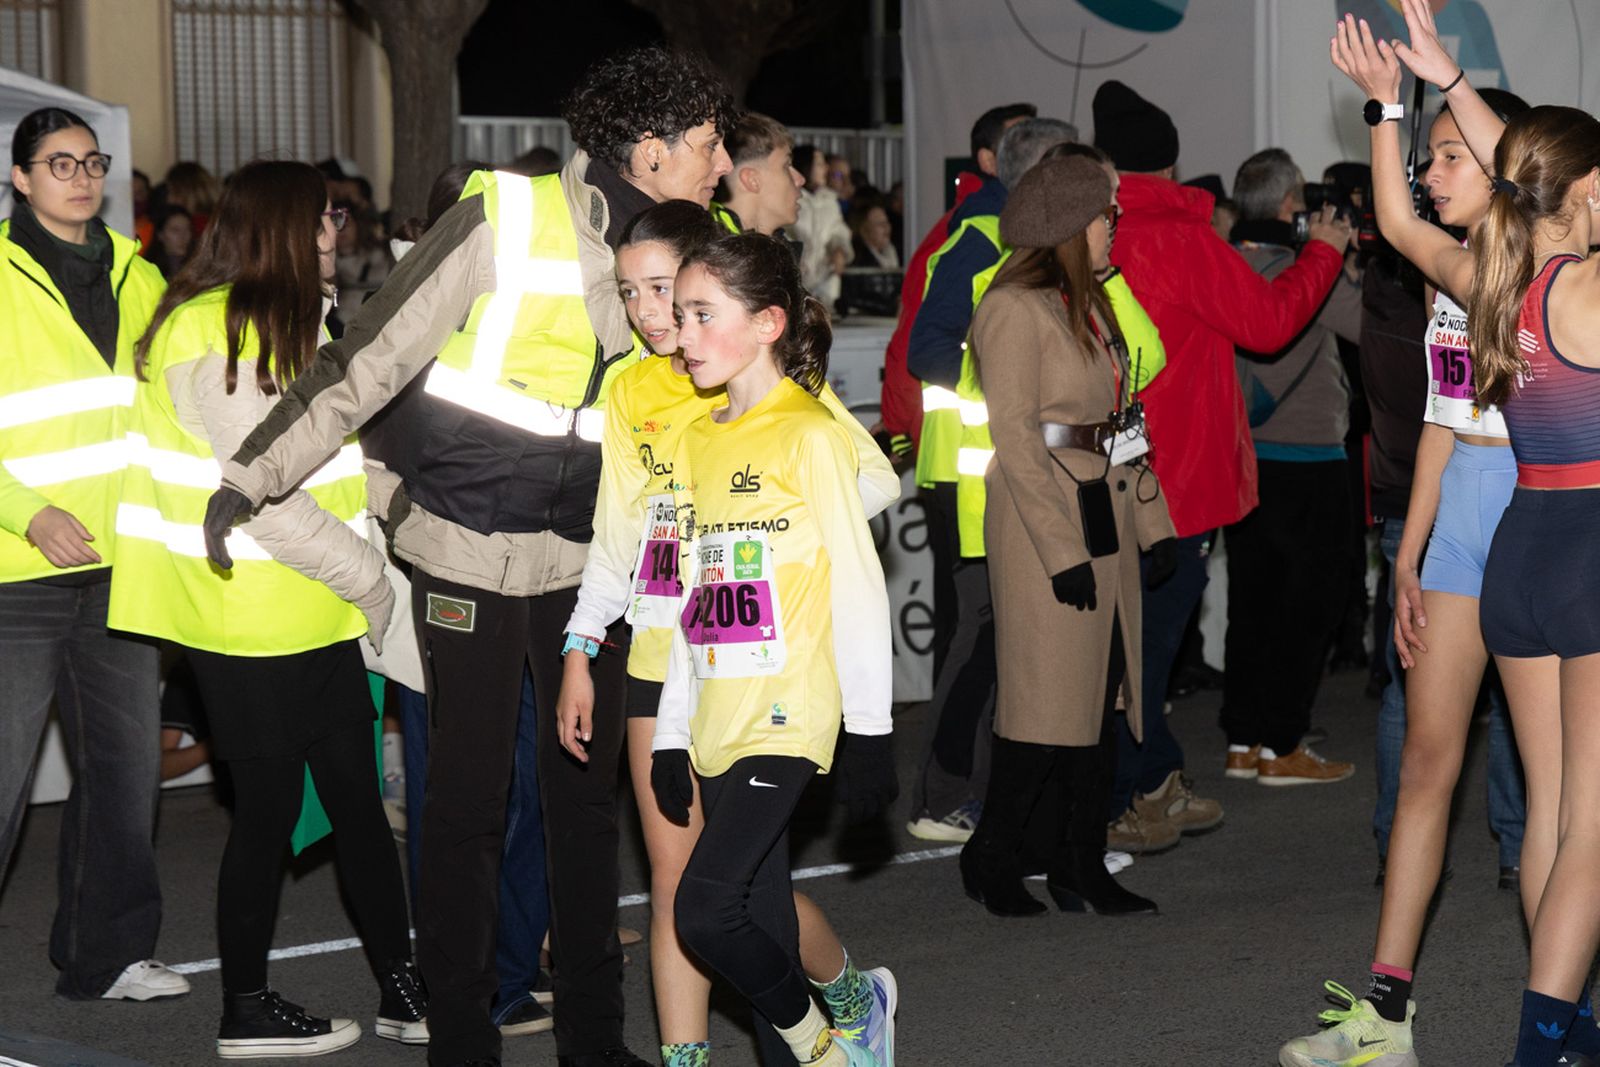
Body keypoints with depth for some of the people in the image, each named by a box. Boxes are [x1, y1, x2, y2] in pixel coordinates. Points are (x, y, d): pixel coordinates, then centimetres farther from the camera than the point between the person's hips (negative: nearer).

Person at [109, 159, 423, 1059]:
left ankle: (403, 986, 19)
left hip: (314, 613, 9)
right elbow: (264, 498, -22)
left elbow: (338, 460, 16)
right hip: (253, 621, -9)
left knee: (356, 793, 11)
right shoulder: (218, 336, -17)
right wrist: (370, 580, -14)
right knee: (271, 807, 2)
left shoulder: (289, 324, 15)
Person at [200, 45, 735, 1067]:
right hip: (469, 554, -5)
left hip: (585, 560, 5)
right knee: (467, 800, 2)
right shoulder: (506, 223, -14)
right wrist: (255, 473, -11)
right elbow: (372, 359, -11)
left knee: (589, 794, 10)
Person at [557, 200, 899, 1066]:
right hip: (661, 662, 5)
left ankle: (856, 994, 25)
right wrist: (579, 654, 12)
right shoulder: (632, 392, 10)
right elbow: (615, 538, 15)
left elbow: (875, 479, -11)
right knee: (674, 880, 5)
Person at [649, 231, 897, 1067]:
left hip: (787, 716, -7)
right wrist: (672, 734, 14)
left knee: (704, 910, -14)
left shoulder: (810, 435, -7)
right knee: (762, 921, 6)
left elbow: (857, 588, -8)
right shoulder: (695, 442, 14)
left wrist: (869, 730, -10)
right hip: (718, 725, 7)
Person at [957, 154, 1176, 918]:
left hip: (1106, 515, 9)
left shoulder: (1091, 305, 16)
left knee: (1103, 692, 8)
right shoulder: (1015, 309, -11)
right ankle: (992, 862, 10)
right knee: (1049, 697, -4)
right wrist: (1063, 548, -19)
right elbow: (1013, 436, -16)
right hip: (1044, 520, -9)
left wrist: (1152, 522, 12)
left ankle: (1083, 868, 15)